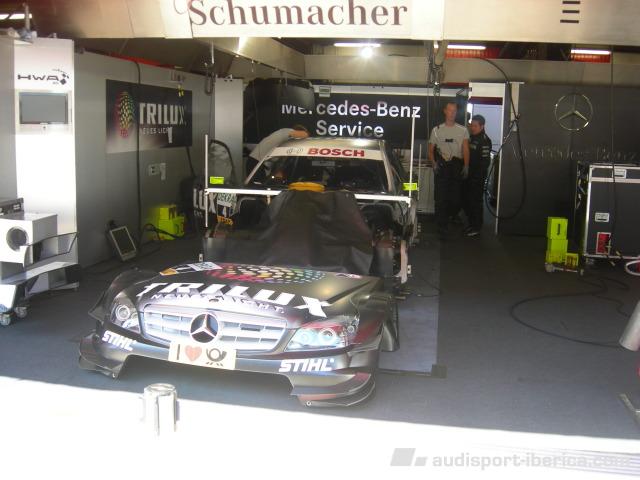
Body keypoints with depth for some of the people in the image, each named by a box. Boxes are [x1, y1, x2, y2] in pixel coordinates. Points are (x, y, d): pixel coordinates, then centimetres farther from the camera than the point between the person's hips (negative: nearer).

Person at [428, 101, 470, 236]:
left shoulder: (463, 130, 9)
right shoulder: (437, 130, 10)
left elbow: (465, 149, -1)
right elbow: (431, 150, 11)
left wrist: (466, 166, -13)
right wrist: (434, 164, -5)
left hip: (457, 166, 0)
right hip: (441, 166, 0)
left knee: (456, 197, 2)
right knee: (441, 197, -4)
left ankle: (452, 215, 31)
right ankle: (442, 225, 1)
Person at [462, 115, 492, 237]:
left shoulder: (485, 141, -13)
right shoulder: (471, 138, 14)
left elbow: (485, 161, -18)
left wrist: (477, 175, -20)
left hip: (477, 178, -9)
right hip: (468, 176, 9)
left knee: (475, 202, -2)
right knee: (465, 200, 14)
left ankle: (476, 227, 7)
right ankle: (471, 223, 27)